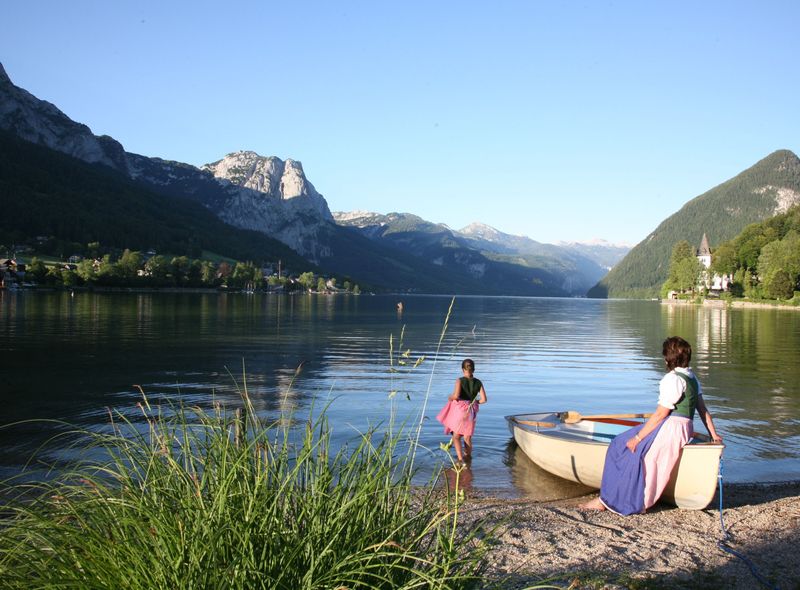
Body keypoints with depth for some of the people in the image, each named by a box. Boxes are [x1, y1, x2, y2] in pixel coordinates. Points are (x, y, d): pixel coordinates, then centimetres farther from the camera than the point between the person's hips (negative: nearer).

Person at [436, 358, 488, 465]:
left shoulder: (460, 380, -13)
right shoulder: (478, 382, -2)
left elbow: (456, 396, -23)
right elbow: (483, 399, -4)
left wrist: (449, 397, -2)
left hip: (459, 410, -3)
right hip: (471, 412, 3)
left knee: (456, 436, 11)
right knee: (467, 437, 19)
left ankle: (461, 459, -2)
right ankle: (468, 456, 32)